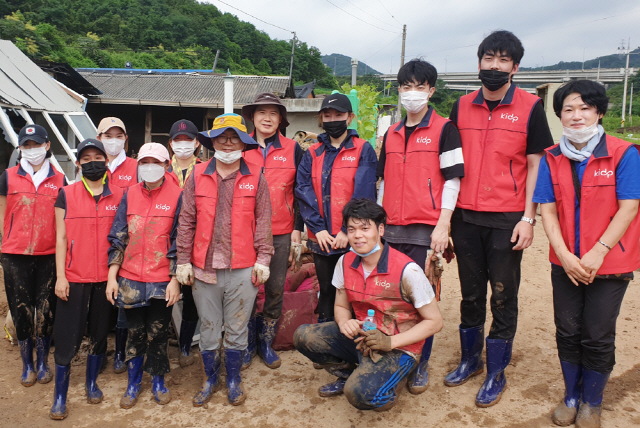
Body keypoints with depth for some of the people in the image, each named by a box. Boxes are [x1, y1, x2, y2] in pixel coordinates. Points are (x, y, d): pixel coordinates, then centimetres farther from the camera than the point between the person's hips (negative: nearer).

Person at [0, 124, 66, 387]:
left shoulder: (59, 180, 5)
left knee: (46, 310, 5)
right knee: (22, 310, 7)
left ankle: (43, 362, 22)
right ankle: (27, 364, 22)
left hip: (49, 255, 0)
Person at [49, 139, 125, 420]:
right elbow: (61, 237, 1)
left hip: (106, 278, 1)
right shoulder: (66, 195, 1)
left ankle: (92, 383, 30)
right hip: (74, 278, -1)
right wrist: (60, 276, -5)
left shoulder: (119, 196, 3)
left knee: (99, 333, 13)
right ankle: (60, 395, 17)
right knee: (68, 336, 3)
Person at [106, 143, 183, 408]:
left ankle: (158, 382, 30)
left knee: (158, 333, 9)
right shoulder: (130, 195, 5)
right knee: (135, 333, 13)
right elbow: (118, 237, 6)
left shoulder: (177, 196, -4)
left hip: (162, 280, -2)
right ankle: (133, 384, 30)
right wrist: (112, 276, 1)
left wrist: (175, 279, -8)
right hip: (130, 279, 2)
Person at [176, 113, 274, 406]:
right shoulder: (197, 176, 4)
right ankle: (211, 379, 34)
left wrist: (263, 259, -3)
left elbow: (263, 222, 2)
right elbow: (186, 222, 5)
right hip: (204, 268, 1)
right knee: (208, 328, 14)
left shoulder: (255, 178, 2)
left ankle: (234, 379, 31)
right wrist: (183, 260, 2)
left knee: (236, 328, 11)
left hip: (243, 270, -1)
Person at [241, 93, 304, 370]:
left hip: (281, 233, 0)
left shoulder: (293, 149, 4)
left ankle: (266, 343, 23)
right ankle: (247, 345, 21)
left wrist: (298, 228, 0)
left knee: (275, 290, 6)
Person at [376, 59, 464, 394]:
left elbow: (452, 180, -5)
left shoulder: (443, 129, 1)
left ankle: (420, 366, 15)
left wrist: (443, 225, -12)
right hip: (391, 229, 5)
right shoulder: (391, 134, 16)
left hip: (426, 230, -4)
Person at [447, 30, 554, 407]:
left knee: (503, 298, 6)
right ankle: (470, 360, 31)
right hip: (465, 217, 4)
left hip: (506, 220, -3)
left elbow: (536, 165, -3)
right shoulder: (462, 107, 8)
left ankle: (496, 374, 21)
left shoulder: (530, 107, -2)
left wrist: (528, 219, -9)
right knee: (470, 294, 14)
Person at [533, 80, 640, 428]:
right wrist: (564, 254, -13)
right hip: (565, 264, 3)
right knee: (568, 333, 11)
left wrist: (598, 253, -18)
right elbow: (547, 209, -1)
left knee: (598, 337, 7)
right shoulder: (551, 159, 2)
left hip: (609, 264, -2)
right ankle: (571, 396, 32)